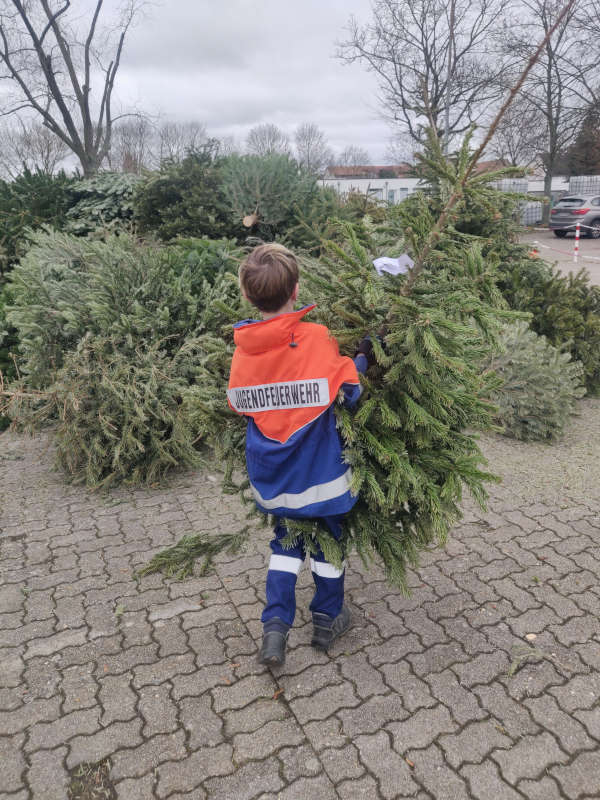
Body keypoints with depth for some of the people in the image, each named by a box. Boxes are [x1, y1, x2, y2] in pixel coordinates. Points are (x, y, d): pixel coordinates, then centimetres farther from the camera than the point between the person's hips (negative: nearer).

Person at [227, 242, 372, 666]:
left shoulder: (243, 347, -7)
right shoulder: (317, 337, -19)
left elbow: (239, 405, 4)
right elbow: (349, 392, -13)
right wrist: (362, 356, 1)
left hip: (272, 469, 3)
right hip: (318, 467, -3)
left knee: (286, 539, 22)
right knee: (329, 537, 18)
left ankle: (276, 624, 14)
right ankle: (328, 619, 35)